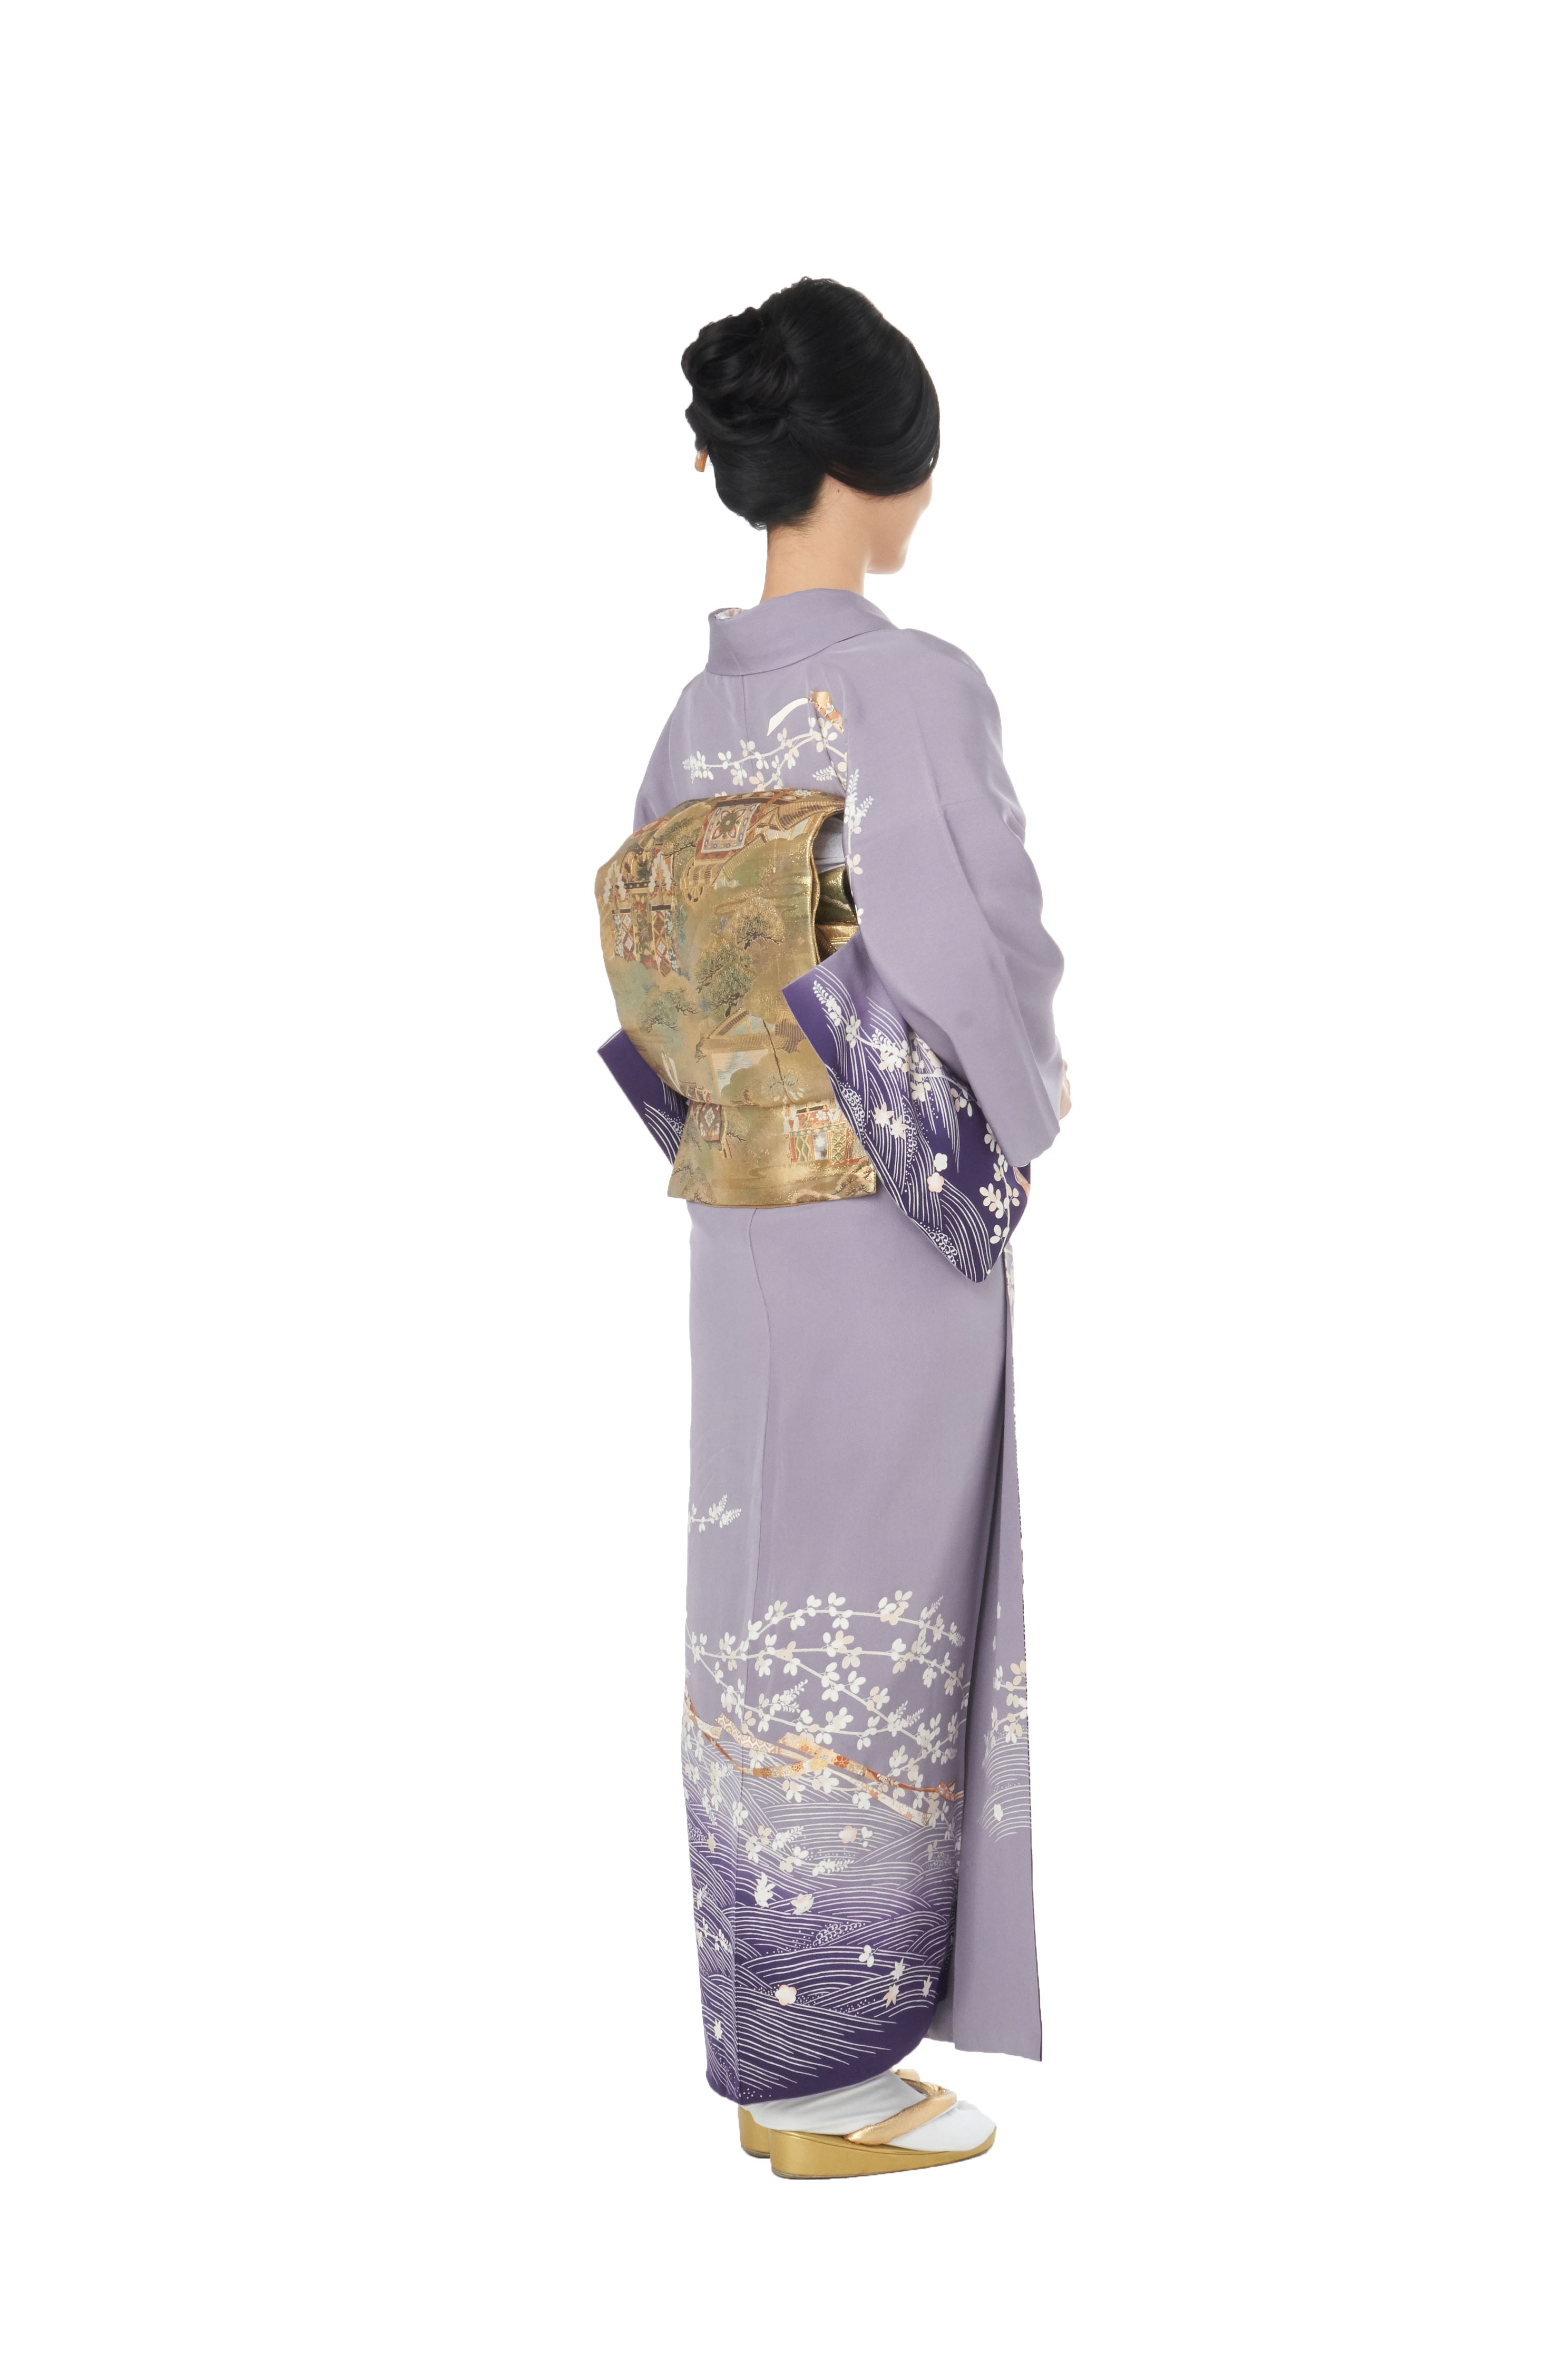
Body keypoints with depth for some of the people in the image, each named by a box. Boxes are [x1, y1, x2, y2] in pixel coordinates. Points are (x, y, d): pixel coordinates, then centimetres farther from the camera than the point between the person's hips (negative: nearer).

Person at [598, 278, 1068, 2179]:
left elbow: (651, 955, 11)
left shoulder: (703, 703, 7)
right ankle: (835, 2075, 12)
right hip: (895, 1218, -7)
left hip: (738, 1218, 7)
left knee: (767, 1612, 14)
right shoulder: (916, 688, -15)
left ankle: (772, 2039, 25)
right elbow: (980, 955, -17)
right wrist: (1034, 1104, 1)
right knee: (874, 1629, 2)